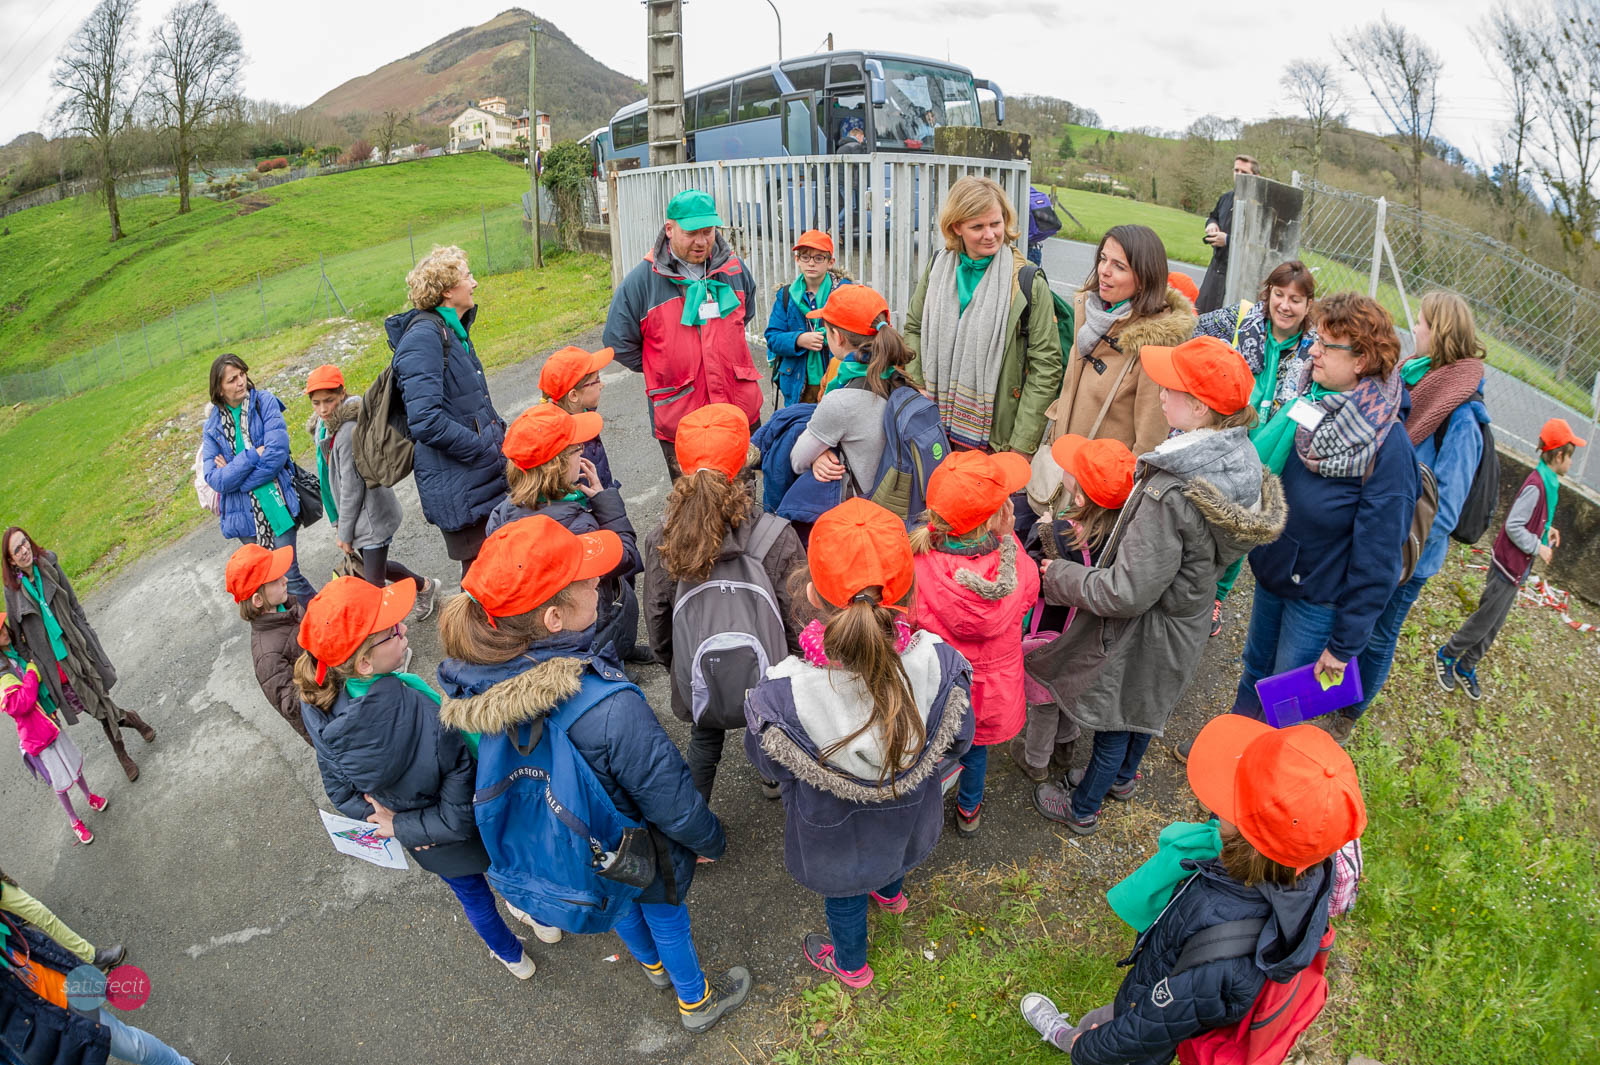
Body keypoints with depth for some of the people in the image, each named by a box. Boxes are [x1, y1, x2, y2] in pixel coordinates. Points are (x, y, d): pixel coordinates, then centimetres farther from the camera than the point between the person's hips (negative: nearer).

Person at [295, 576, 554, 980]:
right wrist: (402, 827, -19)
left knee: (472, 894, 33)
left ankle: (511, 955, 61)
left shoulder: (322, 715, -25)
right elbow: (462, 815, -34)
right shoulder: (430, 719, -43)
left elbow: (341, 793, -8)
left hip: (428, 850, 4)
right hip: (481, 835, -4)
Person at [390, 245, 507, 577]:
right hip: (459, 492, -9)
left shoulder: (453, 331, 16)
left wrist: (502, 433, 10)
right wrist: (489, 452, -19)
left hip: (486, 481, 9)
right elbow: (425, 421, -24)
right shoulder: (424, 335, -15)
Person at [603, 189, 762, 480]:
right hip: (679, 416, -2)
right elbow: (618, 341, 1)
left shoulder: (734, 268, 2)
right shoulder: (642, 280, -7)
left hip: (741, 410, 3)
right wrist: (658, 370, 2)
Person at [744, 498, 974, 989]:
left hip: (834, 830, -2)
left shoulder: (783, 695, -43)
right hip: (908, 815, 3)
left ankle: (850, 964, 63)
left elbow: (767, 762, -19)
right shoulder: (938, 663, -36)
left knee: (842, 891, 32)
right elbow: (956, 742, -15)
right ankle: (890, 893, 74)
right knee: (894, 851, 39)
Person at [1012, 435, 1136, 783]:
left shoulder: (1063, 533, -37)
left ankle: (1035, 760, 41)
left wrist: (1041, 528, -16)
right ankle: (1064, 747, 53)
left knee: (1044, 697, 18)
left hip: (1055, 629, -6)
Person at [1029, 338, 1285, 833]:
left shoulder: (1170, 494, -39)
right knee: (1144, 707, 31)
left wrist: (1060, 577, -17)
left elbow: (1128, 592, -33)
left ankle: (1082, 809, 42)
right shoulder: (1240, 460, -11)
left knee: (1113, 720, 16)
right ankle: (1122, 776, 58)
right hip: (1188, 618, 8)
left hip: (1146, 634, -8)